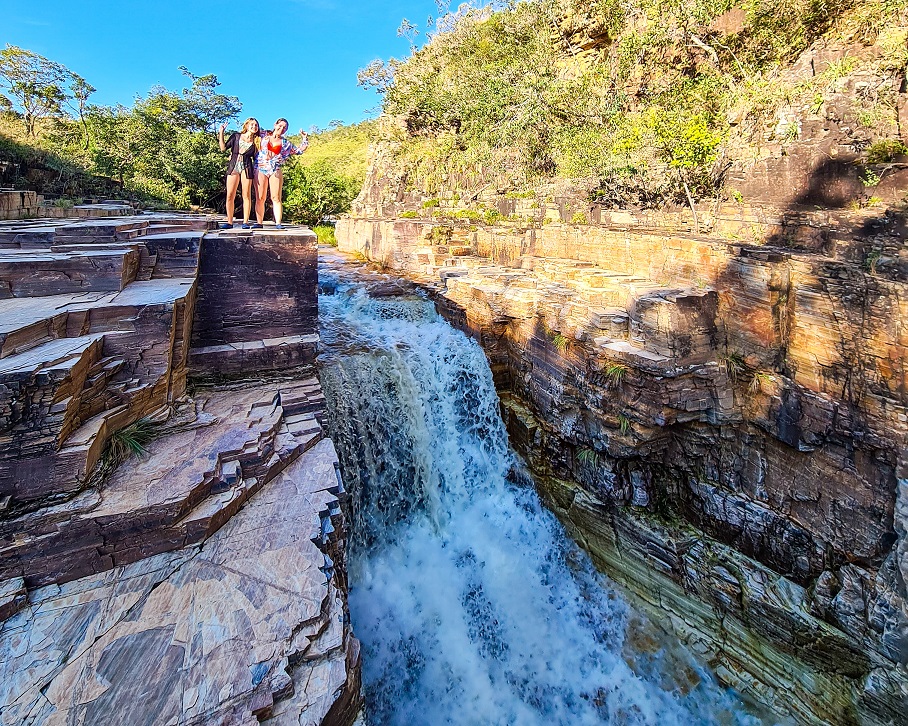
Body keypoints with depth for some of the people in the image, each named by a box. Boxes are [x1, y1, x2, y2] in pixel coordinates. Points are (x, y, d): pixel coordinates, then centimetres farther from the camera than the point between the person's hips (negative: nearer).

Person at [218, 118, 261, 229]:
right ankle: (229, 222, 0)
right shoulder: (236, 136, 13)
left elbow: (256, 158, 10)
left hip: (247, 167, 0)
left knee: (246, 196, -4)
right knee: (230, 196, -4)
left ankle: (245, 222, 0)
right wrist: (221, 133, 7)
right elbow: (223, 148, 9)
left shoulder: (256, 141, 13)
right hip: (233, 166, 0)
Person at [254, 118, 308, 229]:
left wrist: (304, 139, 15)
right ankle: (259, 223, -4)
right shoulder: (264, 136, 14)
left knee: (276, 198, -7)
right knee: (259, 198, -5)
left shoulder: (285, 143, 16)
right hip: (260, 170, 0)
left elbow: (299, 150, 21)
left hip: (275, 171, 1)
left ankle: (278, 223, -8)